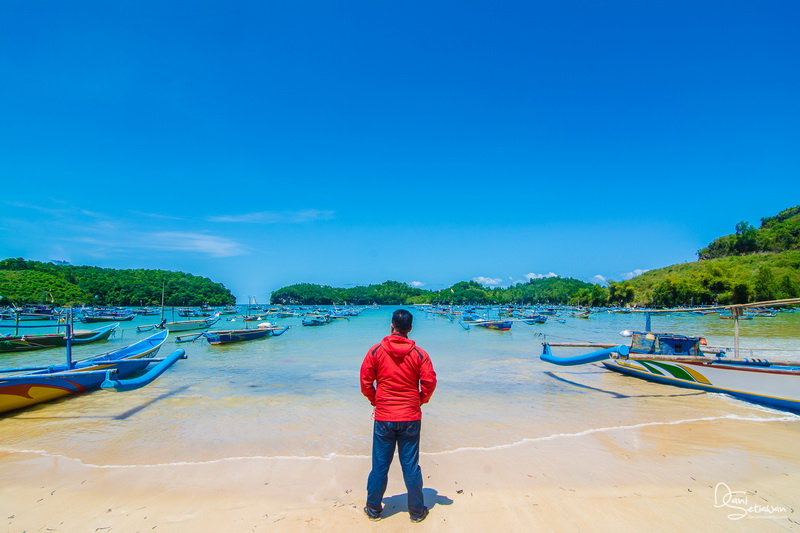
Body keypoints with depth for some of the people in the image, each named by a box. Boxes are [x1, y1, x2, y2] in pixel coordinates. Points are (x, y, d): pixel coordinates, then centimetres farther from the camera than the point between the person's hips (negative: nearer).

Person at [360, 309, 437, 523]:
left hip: (383, 417, 0)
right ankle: (417, 511, 25)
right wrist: (420, 401, 9)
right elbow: (430, 382, -8)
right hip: (411, 417, 0)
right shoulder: (419, 353, -5)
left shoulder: (376, 351, -6)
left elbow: (365, 383, -5)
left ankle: (374, 509, 28)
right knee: (411, 466, 12)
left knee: (380, 465, 13)